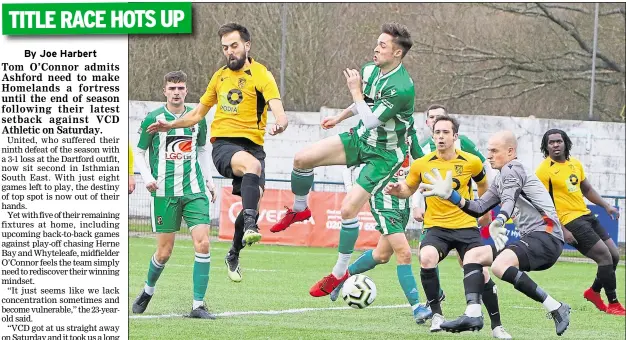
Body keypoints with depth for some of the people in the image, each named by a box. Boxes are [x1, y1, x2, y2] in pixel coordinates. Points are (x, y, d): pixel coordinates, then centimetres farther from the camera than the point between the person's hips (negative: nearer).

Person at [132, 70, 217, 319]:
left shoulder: (197, 119, 8)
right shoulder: (153, 119, -2)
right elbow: (139, 153, 6)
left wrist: (208, 180, 13)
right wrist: (147, 177, -10)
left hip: (194, 191, 2)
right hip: (164, 193, -2)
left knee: (202, 244, -12)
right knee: (164, 252, 1)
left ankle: (198, 305, -7)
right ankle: (148, 291, 31)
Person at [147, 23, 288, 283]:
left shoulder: (261, 75, 3)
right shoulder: (219, 77, 18)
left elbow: (277, 108, -14)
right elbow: (198, 114, 31)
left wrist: (280, 123, -36)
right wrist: (170, 125, 18)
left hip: (253, 145, -1)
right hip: (224, 144, 1)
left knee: (255, 202, -13)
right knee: (252, 164, -35)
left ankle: (234, 255, 14)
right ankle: (250, 226, -52)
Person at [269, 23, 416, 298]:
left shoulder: (402, 88, -29)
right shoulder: (370, 70, -2)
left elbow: (370, 120, -29)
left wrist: (355, 91, -20)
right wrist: (339, 117, 24)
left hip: (383, 154, -8)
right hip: (360, 139, 8)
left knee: (348, 209, -16)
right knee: (302, 159, -6)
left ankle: (340, 272, 2)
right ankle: (299, 210, 23)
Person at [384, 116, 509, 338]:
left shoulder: (471, 162, -3)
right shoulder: (422, 165, -3)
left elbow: (483, 185, 18)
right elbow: (408, 189, 14)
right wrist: (397, 190, -7)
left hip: (466, 226, 0)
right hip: (436, 228, 0)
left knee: (481, 273, -11)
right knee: (427, 259, -31)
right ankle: (436, 314, -13)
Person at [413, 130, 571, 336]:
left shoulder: (512, 169, -6)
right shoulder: (501, 181, 24)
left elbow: (509, 199, -26)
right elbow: (479, 208, 22)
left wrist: (498, 221, -46)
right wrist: (450, 195, 10)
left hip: (545, 236, -10)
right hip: (530, 239, 10)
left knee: (500, 265, -33)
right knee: (473, 255, 8)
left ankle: (556, 309, -26)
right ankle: (473, 315, -6)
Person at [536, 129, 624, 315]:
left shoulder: (575, 164, 10)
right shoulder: (544, 170, -12)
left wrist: (606, 206, 12)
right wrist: (561, 231, -18)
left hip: (587, 216, 8)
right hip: (571, 222, -8)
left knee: (614, 255, 8)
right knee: (606, 256, -12)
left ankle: (594, 291, 30)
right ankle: (613, 304, 0)